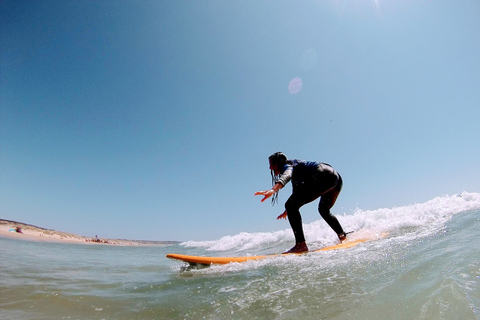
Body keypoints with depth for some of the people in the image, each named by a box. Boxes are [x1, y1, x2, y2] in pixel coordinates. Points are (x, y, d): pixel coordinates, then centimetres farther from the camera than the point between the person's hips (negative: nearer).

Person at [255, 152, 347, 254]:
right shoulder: (295, 170, 32)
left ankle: (301, 244, -19)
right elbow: (297, 194, 44)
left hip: (323, 176, -11)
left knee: (290, 205, -12)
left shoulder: (287, 165, 5)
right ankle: (343, 237, 39)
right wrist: (288, 211, 55)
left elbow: (286, 176, -23)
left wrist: (273, 190, -41)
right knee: (323, 209, 35)